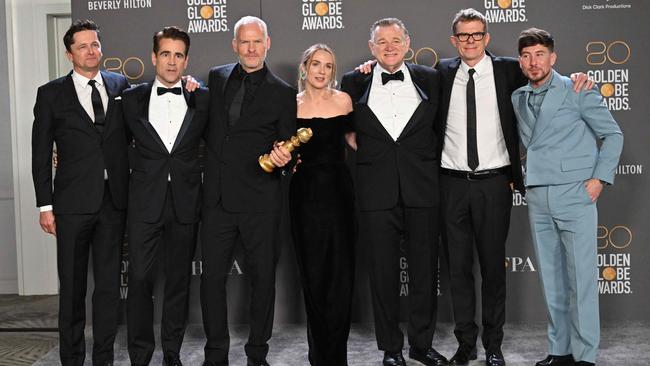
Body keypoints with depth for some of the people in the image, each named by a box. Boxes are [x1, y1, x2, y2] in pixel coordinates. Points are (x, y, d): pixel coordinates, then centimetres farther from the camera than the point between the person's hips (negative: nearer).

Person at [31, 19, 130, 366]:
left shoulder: (120, 85, 8)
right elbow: (41, 154, 2)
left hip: (114, 200, 2)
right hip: (73, 203, -2)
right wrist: (45, 205, -3)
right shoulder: (51, 94, 3)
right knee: (72, 285, 6)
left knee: (109, 283, 7)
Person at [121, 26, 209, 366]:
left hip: (186, 201, 1)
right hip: (145, 201, -1)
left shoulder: (202, 99, 5)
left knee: (179, 279, 8)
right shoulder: (132, 98, 4)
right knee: (140, 278, -3)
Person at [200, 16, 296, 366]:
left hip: (260, 201, -2)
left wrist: (284, 158, -17)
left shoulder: (283, 93, 2)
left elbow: (287, 150, 3)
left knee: (263, 277, 6)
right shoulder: (216, 78, 10)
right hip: (217, 197, 2)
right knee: (212, 277, 4)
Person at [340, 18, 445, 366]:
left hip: (422, 190, 1)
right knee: (383, 272, 6)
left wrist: (435, 169, 4)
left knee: (425, 270, 7)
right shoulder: (354, 83, 5)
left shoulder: (430, 79, 7)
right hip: (377, 191, -1)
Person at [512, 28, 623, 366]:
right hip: (537, 198, 5)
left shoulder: (578, 90, -2)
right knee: (551, 277, 8)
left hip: (575, 195, -5)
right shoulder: (518, 98, 13)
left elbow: (612, 134, 1)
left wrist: (600, 177, -7)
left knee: (581, 277, -4)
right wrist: (520, 174, 9)